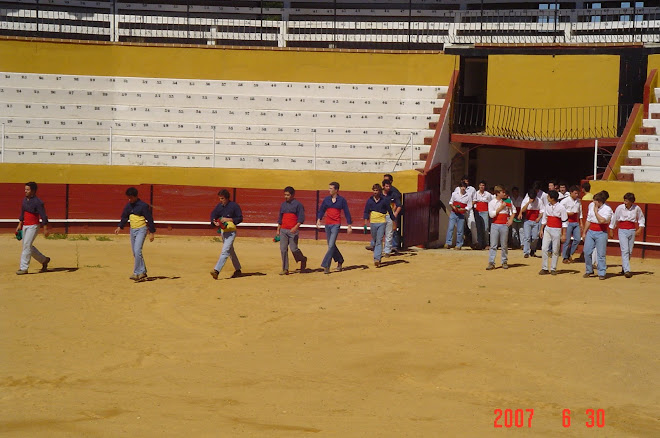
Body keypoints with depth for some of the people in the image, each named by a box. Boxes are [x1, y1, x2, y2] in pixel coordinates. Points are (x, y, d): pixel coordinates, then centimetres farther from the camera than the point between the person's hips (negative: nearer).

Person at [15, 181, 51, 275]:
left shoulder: (37, 202, -15)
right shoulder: (24, 200, 9)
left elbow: (43, 216, -15)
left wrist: (45, 229, -18)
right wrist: (20, 225, 19)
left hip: (33, 226, -9)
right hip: (25, 226, 9)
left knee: (27, 245, -13)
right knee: (28, 246, 12)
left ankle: (24, 268, -10)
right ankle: (44, 260, 27)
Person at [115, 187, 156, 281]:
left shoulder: (143, 205, -13)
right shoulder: (128, 206, 7)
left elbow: (150, 219, -11)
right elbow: (124, 217, 17)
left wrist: (151, 233, -11)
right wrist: (120, 227, 1)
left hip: (141, 229, -8)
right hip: (132, 230, 8)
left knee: (137, 251, -17)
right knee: (135, 253, 11)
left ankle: (137, 273, -14)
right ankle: (143, 272, 22)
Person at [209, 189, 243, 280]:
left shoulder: (234, 206, -11)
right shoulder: (219, 206, 6)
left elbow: (240, 218, -10)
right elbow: (213, 214, 8)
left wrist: (228, 219, -19)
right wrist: (215, 222, -13)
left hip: (231, 231, -8)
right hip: (222, 231, 8)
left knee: (225, 251, -17)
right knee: (231, 251, 18)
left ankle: (216, 271, -28)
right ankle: (238, 270, 32)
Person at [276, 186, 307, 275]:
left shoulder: (298, 204, -3)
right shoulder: (283, 205, 15)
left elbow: (301, 218, -8)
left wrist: (296, 227, -20)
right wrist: (278, 229, 18)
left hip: (293, 231, -5)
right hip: (283, 230, 5)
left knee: (294, 249, -8)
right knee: (283, 249, -1)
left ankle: (303, 260, 22)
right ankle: (285, 269, 2)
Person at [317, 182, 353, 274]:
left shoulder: (341, 200, -2)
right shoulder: (326, 199, 7)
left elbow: (347, 213, 1)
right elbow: (321, 210, 11)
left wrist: (349, 226, -2)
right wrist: (318, 220, -6)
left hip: (336, 225, -5)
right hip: (327, 225, 5)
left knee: (331, 245, -13)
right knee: (331, 245, 13)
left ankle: (326, 266, -15)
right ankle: (340, 261, 32)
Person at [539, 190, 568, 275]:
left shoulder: (561, 208, -10)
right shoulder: (547, 206, 6)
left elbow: (564, 222, -8)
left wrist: (564, 234, -11)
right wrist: (541, 230, 13)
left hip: (556, 230, -5)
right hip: (547, 229, 5)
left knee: (555, 250, 2)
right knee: (544, 248, -2)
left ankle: (553, 268, 11)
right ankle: (544, 268, 4)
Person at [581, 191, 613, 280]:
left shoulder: (607, 209, -10)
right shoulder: (591, 205, 6)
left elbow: (602, 220, -26)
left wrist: (596, 210, -18)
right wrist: (584, 232, 18)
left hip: (601, 233, -5)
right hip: (590, 232, 5)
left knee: (601, 254, -2)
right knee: (587, 252, 0)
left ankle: (601, 273, 7)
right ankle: (589, 271, 16)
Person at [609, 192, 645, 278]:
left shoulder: (637, 208, -3)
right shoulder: (620, 208, -7)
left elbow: (641, 219, 14)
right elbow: (614, 219, 6)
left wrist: (640, 228, 0)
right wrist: (611, 230, 12)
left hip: (632, 231, 3)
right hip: (622, 231, -3)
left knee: (630, 251, 8)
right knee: (625, 250, -14)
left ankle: (623, 268, 26)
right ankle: (627, 270, -21)